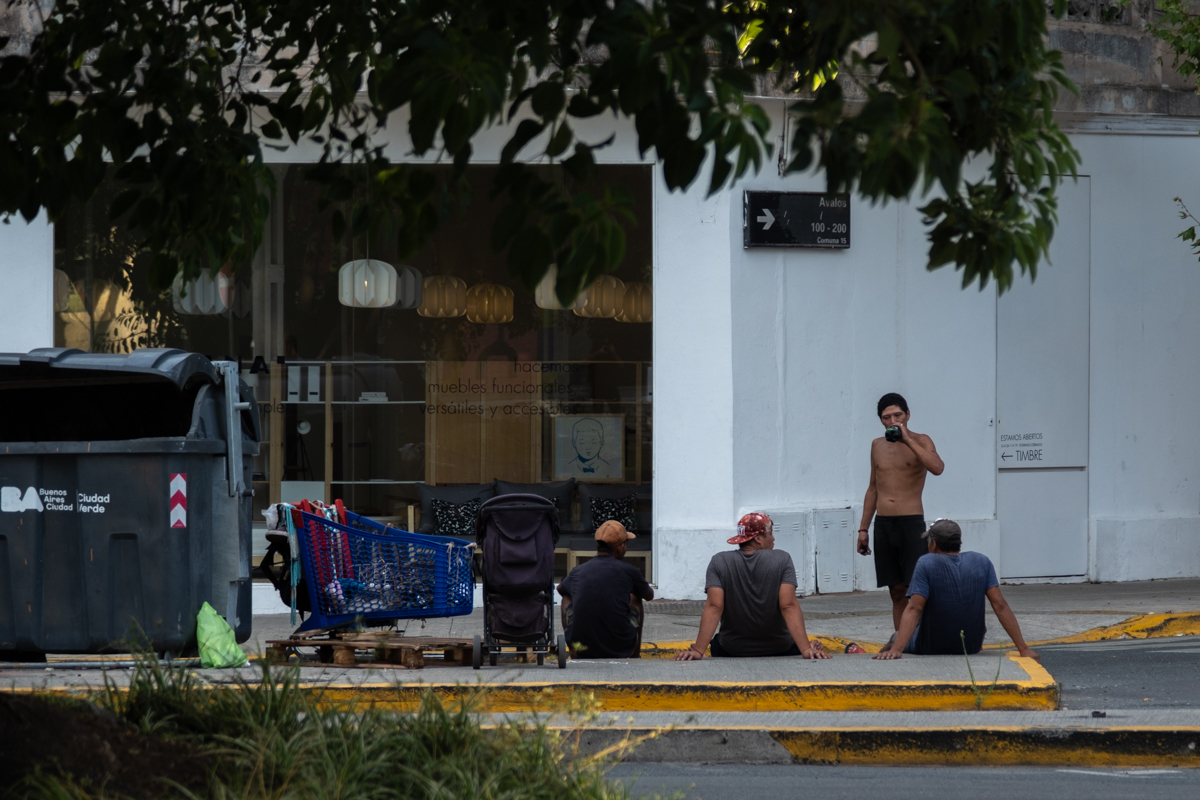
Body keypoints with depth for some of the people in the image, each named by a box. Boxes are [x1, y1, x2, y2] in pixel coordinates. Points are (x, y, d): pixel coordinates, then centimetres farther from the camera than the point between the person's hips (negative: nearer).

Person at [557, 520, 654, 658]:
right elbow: (649, 595, 19)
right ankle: (635, 656, 38)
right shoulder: (628, 571, -4)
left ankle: (574, 656, 28)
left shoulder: (578, 572, 3)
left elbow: (561, 589, 30)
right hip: (621, 650, -1)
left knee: (567, 596, 28)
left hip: (582, 652, 1)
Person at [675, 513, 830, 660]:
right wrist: (806, 649, -27)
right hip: (779, 650, -1)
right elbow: (789, 607, -22)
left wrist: (698, 651, -24)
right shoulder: (782, 560, -12)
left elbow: (713, 608, -19)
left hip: (731, 651, 1)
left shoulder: (719, 562, -9)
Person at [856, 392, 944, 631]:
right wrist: (863, 528, 18)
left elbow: (937, 467, -22)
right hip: (883, 523, 5)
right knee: (897, 591, 6)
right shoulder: (878, 446, 14)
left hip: (911, 522, -5)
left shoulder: (920, 441, -1)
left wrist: (907, 440, -20)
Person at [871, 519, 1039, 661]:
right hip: (971, 647, 3)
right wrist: (1023, 649, -14)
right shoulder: (981, 562, -6)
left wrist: (896, 649, -33)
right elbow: (1000, 606, -12)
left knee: (897, 639, 28)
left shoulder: (926, 564, -16)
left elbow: (914, 609, -26)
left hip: (931, 648, -3)